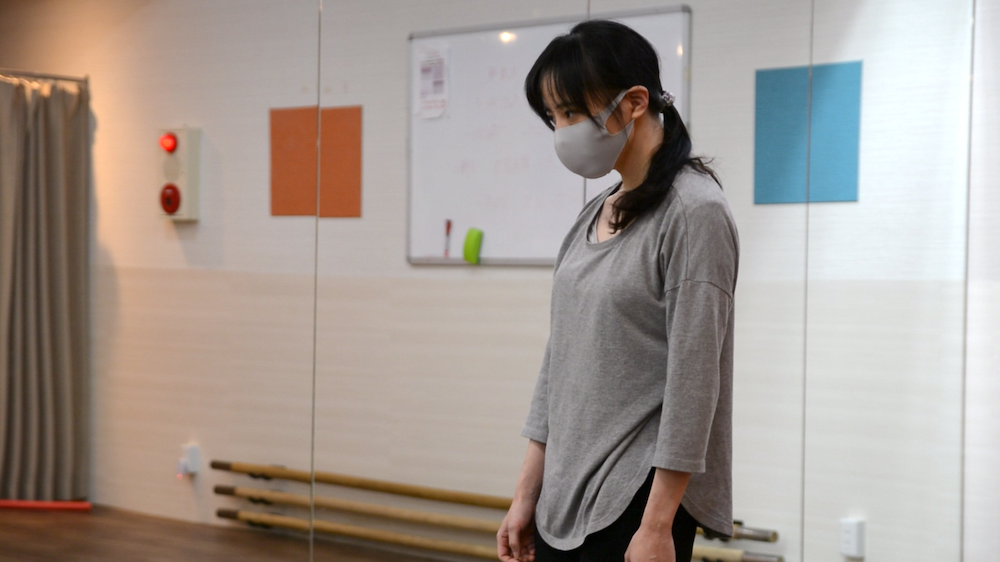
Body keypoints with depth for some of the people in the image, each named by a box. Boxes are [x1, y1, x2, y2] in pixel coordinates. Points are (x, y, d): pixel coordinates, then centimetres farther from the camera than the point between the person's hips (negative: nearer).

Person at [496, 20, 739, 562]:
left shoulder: (693, 213, -14)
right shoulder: (595, 215, 11)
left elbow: (693, 379, -18)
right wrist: (527, 492, 12)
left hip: (639, 498, -8)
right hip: (566, 498, 8)